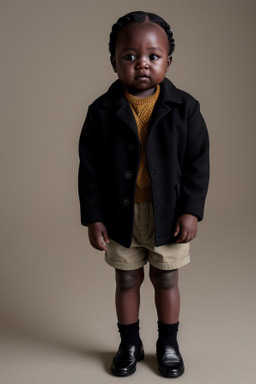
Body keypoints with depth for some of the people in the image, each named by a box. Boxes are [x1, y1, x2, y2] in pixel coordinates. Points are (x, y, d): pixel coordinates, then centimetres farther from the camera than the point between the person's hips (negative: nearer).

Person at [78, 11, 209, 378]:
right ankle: (129, 344, 36)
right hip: (121, 215, 1)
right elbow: (90, 168, -4)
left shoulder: (184, 107, -6)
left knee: (166, 280, 14)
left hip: (169, 214, 0)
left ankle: (168, 344, 36)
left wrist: (191, 210, -9)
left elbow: (197, 162, -3)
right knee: (127, 280, 14)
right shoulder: (102, 111, -7)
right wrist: (93, 217, -6)